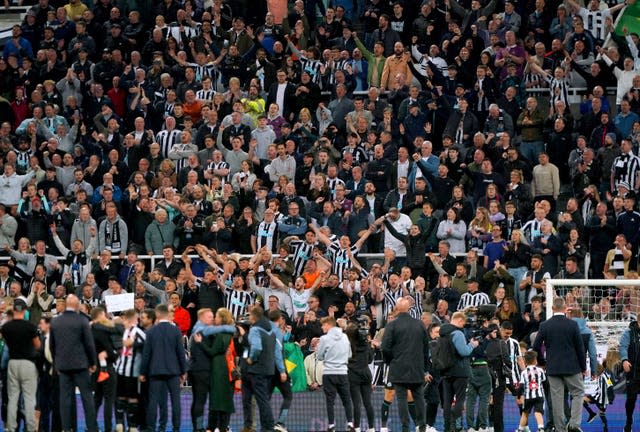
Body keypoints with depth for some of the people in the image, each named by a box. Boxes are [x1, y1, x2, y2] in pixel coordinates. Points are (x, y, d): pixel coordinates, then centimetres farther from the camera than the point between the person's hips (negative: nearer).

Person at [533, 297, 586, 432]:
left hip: (553, 368, 2)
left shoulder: (545, 326, -2)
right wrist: (583, 366, 6)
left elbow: (536, 346, 2)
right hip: (572, 367, -2)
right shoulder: (573, 325, -7)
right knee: (578, 393, 9)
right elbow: (580, 347, -4)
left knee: (557, 398, 6)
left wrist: (542, 362, 18)